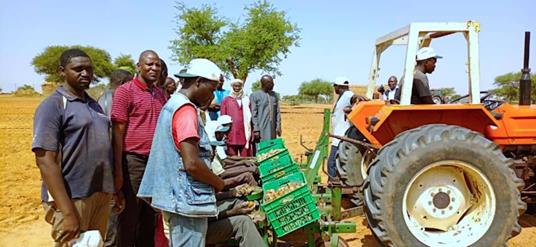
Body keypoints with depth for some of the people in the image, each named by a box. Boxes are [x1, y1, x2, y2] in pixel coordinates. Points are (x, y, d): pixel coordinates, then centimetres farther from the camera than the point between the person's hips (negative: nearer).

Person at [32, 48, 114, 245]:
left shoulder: (94, 104, 13)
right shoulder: (53, 105, -9)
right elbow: (45, 161, -17)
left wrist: (115, 188, 13)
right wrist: (67, 212, -22)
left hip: (102, 195, 7)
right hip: (72, 199, -7)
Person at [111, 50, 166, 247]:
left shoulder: (160, 94, 11)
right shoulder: (125, 91, -7)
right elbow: (118, 132, -10)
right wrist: (118, 171, -13)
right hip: (133, 161, -6)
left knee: (150, 217, 16)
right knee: (129, 217, 5)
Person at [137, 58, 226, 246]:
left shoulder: (172, 104, 13)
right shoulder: (186, 109, -17)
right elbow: (191, 164, -24)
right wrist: (219, 183, -8)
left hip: (176, 196, 10)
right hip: (187, 199, -10)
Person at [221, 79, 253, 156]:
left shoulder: (246, 100, 14)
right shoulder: (226, 100, 6)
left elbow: (250, 118, 14)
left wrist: (252, 133, 8)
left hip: (245, 134, 2)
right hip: (231, 134, -2)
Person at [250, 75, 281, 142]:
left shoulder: (274, 95, 12)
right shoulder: (254, 96, -4)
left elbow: (278, 112, 11)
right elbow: (253, 114, -7)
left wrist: (278, 126, 4)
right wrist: (256, 130, -12)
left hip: (272, 129, 5)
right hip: (261, 129, -5)